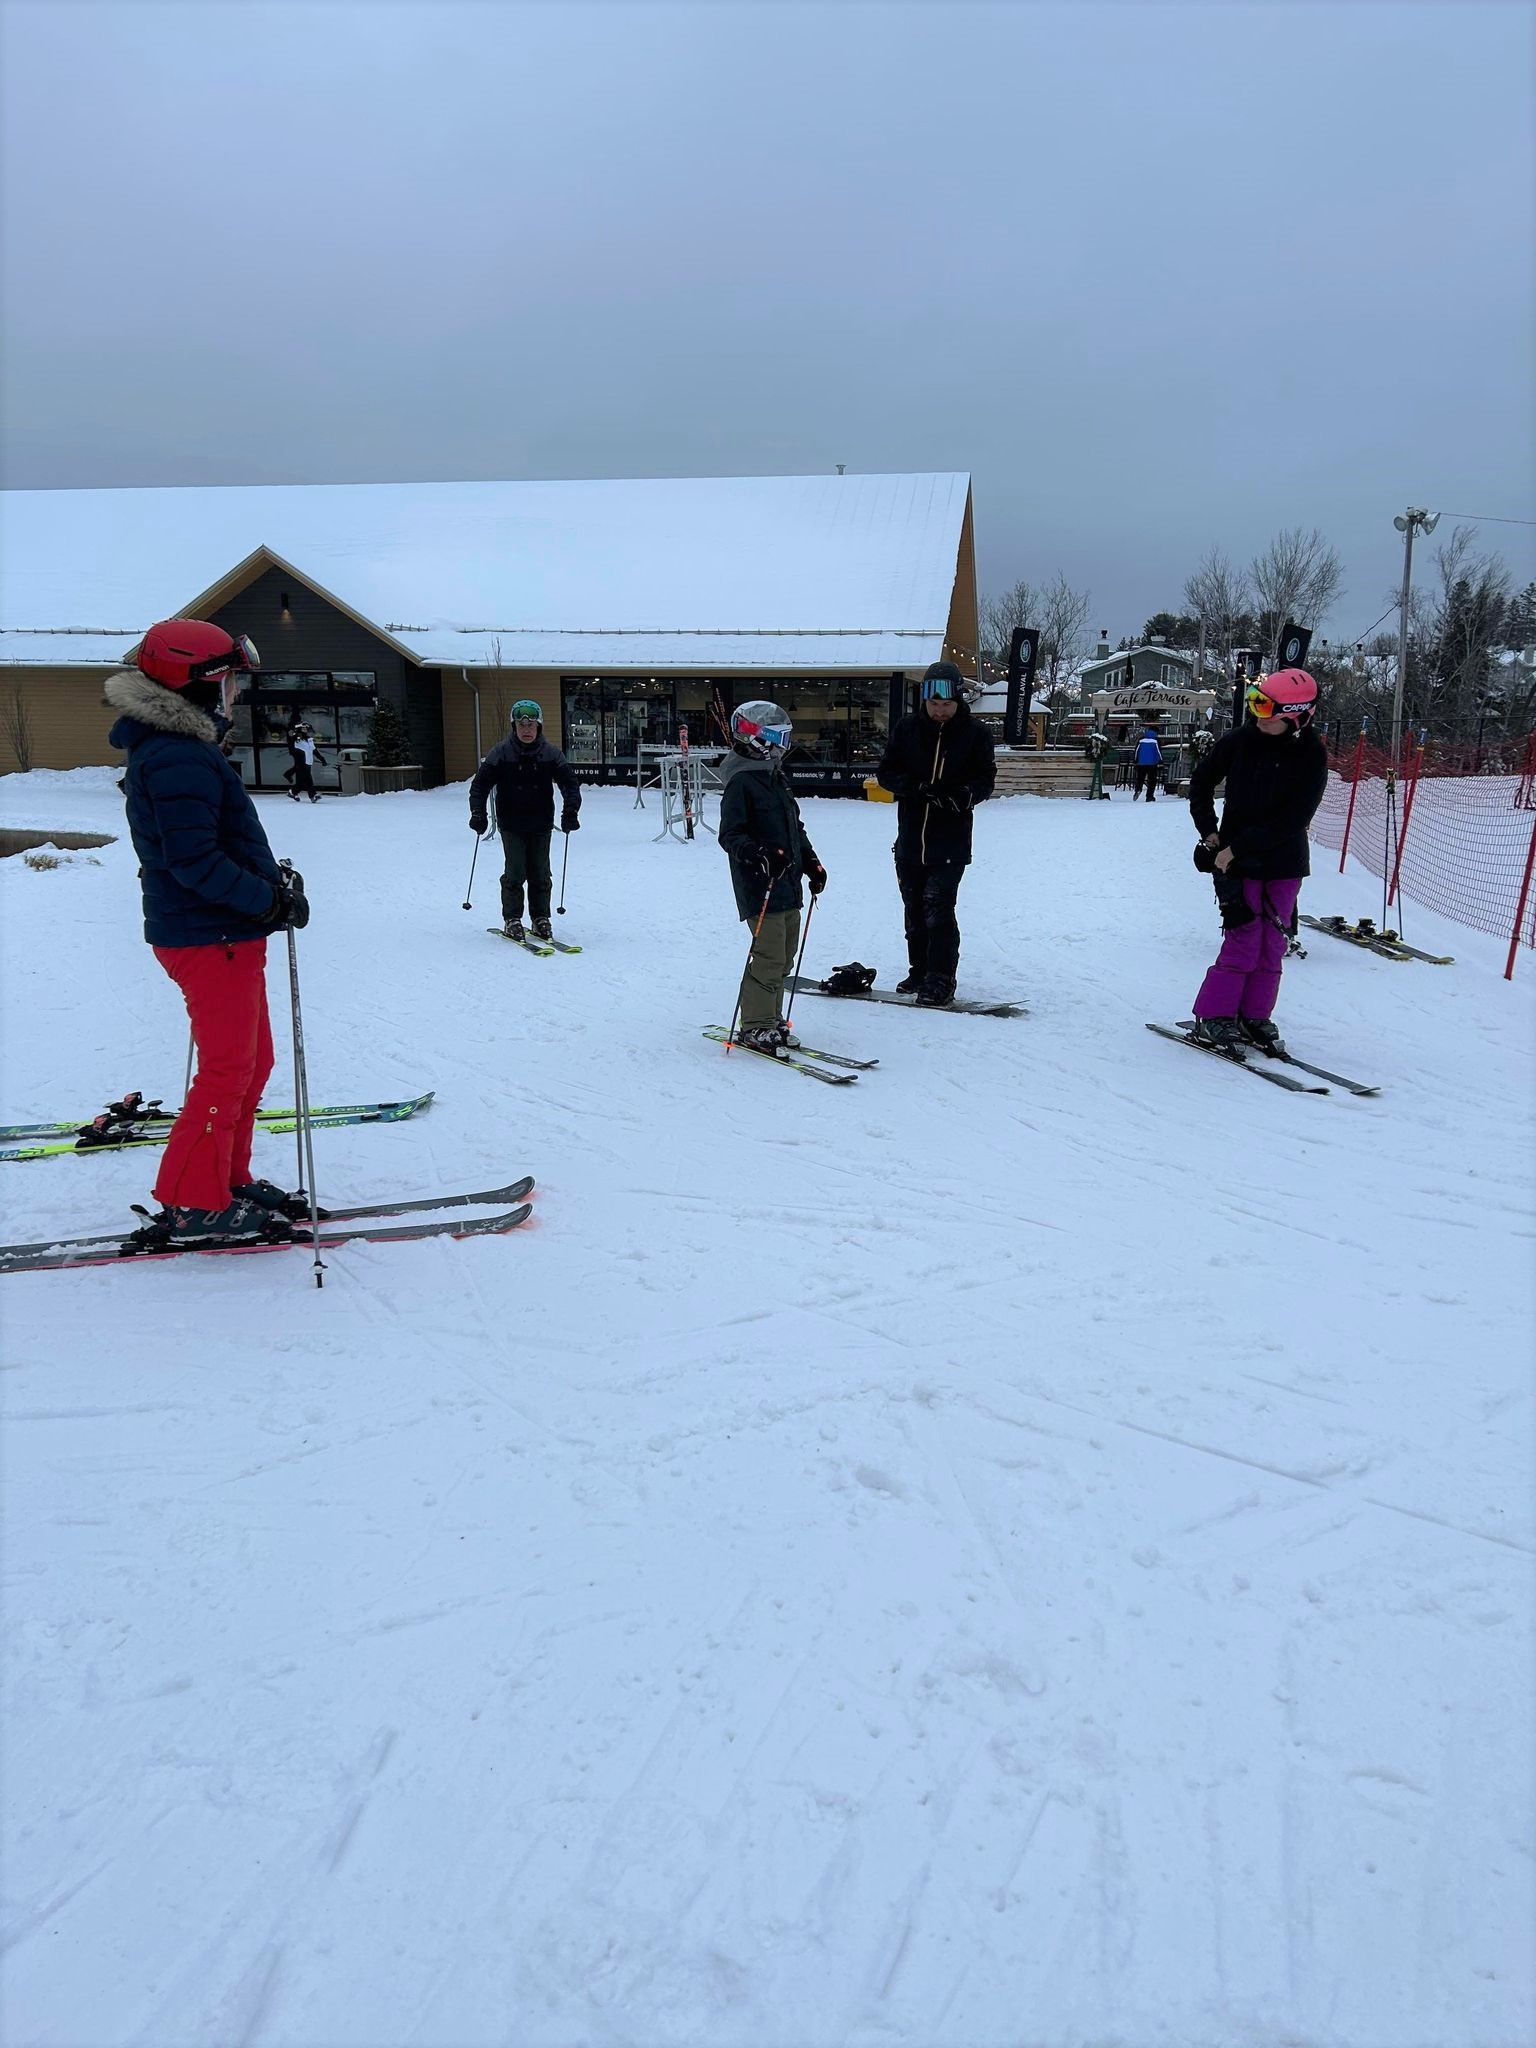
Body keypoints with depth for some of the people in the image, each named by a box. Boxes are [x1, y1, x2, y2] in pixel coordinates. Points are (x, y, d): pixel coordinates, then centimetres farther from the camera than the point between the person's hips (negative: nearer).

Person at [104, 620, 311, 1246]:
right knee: (228, 1071, -3)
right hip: (210, 938, -11)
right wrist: (271, 900, -18)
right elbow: (193, 860, -25)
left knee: (251, 1062, 17)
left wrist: (270, 878, 10)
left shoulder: (175, 748, 16)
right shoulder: (181, 759, -19)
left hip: (220, 934, 11)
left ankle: (227, 1180, 26)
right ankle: (192, 1207, 6)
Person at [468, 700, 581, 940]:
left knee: (540, 874, 5)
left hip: (541, 825, 2)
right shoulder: (501, 753, -5)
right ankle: (512, 919, 8)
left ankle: (541, 918, 18)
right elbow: (480, 783, -1)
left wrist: (570, 812, -14)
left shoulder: (551, 753, -1)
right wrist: (478, 813, -12)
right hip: (511, 825, -2)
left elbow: (570, 781, -1)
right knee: (515, 873, -4)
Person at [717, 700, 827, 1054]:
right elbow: (730, 835, -15)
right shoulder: (740, 783, -10)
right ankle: (754, 1027, 0)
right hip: (760, 888, -9)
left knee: (784, 958, 13)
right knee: (769, 957, -10)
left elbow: (795, 828, 27)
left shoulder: (777, 779, 18)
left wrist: (812, 864, 20)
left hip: (788, 885, 9)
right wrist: (757, 855, -31)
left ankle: (771, 1018, 25)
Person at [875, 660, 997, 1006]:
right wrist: (917, 788, -15)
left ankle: (941, 981, -2)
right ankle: (920, 972, 26)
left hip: (950, 843, -4)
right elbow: (885, 772, 3)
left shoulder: (975, 732, -2)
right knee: (915, 911, 13)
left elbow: (986, 780, 1)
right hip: (910, 839, 4)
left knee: (938, 910, -10)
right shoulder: (907, 727, 2)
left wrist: (965, 795, -21)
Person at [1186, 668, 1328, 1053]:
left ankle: (1255, 1016, 16)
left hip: (1284, 863, 1)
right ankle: (1212, 1017, -1)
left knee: (1273, 943, 4)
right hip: (1235, 859, -1)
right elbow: (1201, 782, 8)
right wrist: (1209, 832, -1)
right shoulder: (1240, 740, -8)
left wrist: (1235, 848, -19)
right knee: (1245, 938, -9)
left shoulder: (1312, 757, -13)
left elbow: (1292, 821, -17)